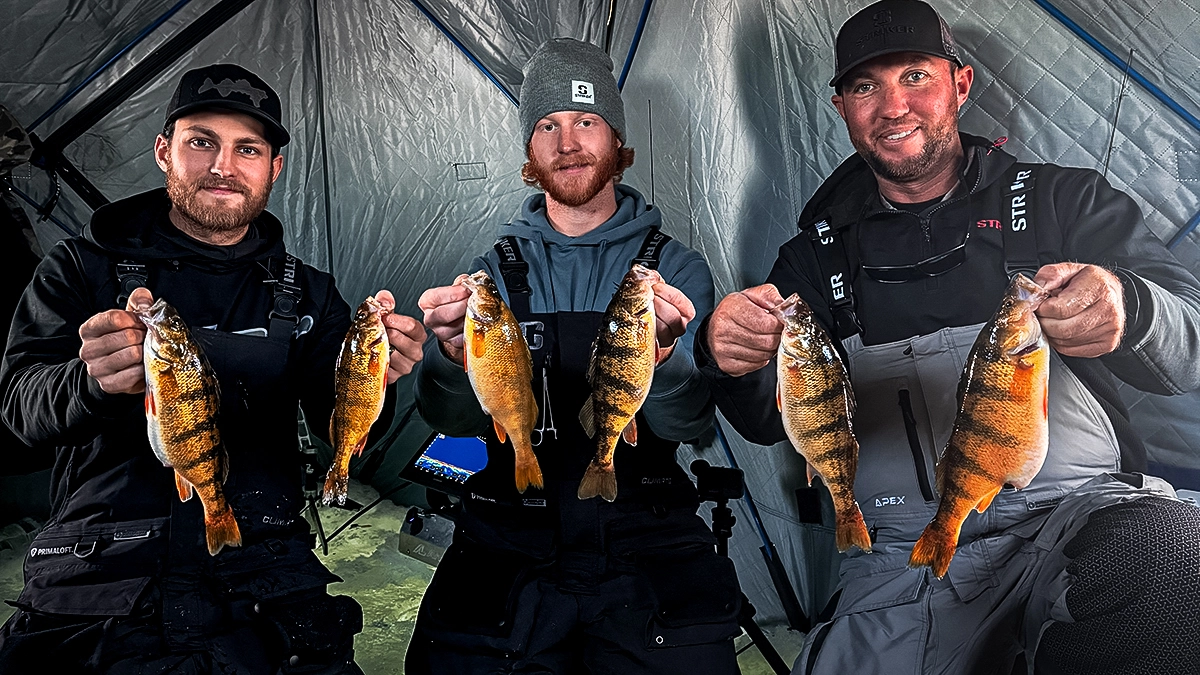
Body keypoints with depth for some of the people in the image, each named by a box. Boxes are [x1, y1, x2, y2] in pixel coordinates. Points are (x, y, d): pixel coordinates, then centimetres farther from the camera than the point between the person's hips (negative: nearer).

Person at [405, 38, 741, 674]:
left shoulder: (677, 270, 2)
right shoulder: (495, 270, 5)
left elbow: (687, 422, -11)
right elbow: (455, 418, -7)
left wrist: (662, 353, -31)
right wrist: (455, 357, -28)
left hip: (644, 550, 0)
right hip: (510, 553, 1)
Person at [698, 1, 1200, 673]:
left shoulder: (1064, 200, 10)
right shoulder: (821, 252, 14)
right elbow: (770, 421, 7)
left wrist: (1127, 312, -25)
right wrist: (734, 364, -17)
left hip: (1085, 510, -2)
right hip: (905, 556, 3)